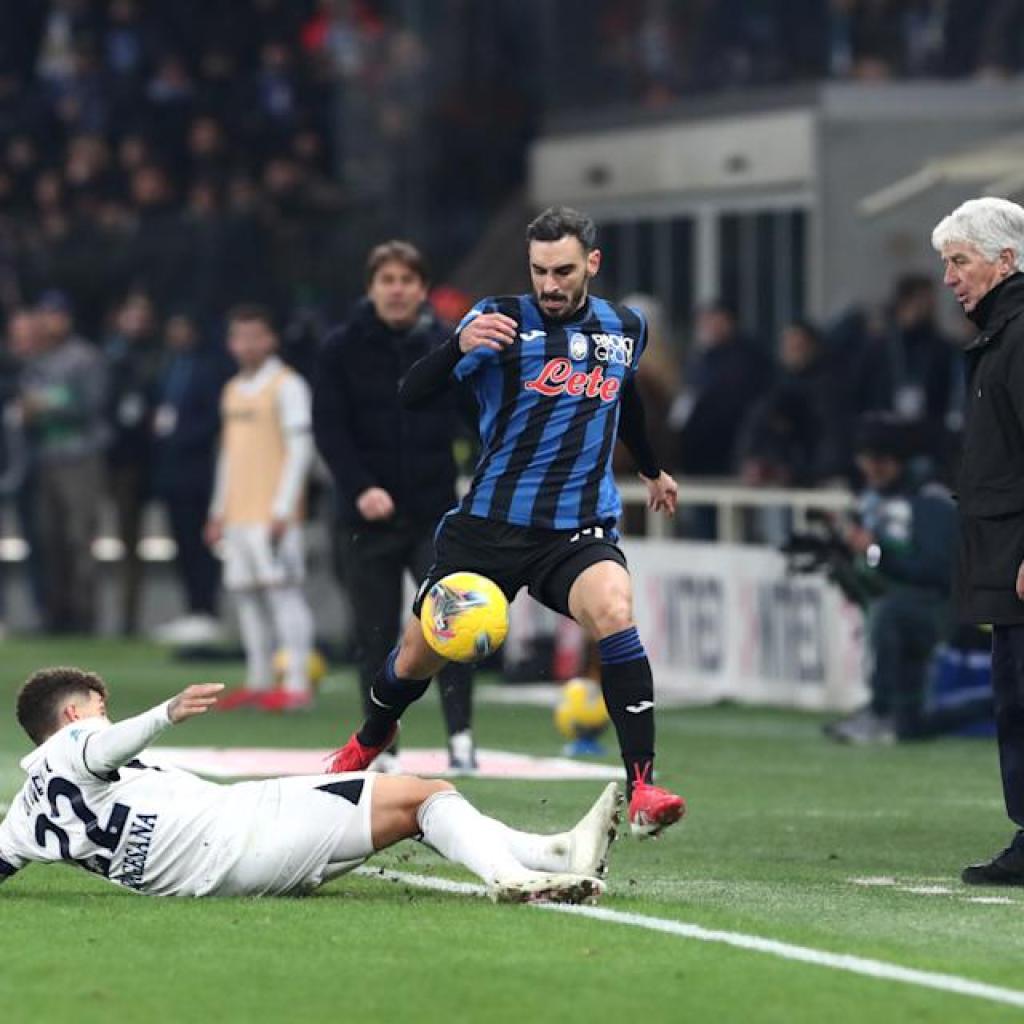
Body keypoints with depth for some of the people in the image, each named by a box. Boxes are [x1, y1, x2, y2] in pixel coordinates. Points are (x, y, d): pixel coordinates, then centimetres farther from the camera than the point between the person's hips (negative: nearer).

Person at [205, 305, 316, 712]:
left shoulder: (286, 386, -5)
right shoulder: (233, 391, 19)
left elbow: (300, 449, -11)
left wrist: (283, 509, -17)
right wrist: (218, 511, 20)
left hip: (273, 512, -8)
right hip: (238, 511, 8)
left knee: (282, 590, -10)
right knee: (247, 594, 7)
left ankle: (297, 683, -12)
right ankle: (258, 682, 12)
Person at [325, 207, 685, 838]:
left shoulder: (626, 329, 6)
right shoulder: (503, 319, -7)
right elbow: (413, 395, -18)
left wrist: (652, 470, 44)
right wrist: (460, 346, -37)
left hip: (580, 531, 1)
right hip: (490, 523, -1)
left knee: (614, 614, -30)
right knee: (417, 661, 8)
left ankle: (642, 787, -30)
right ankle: (369, 743, 43)